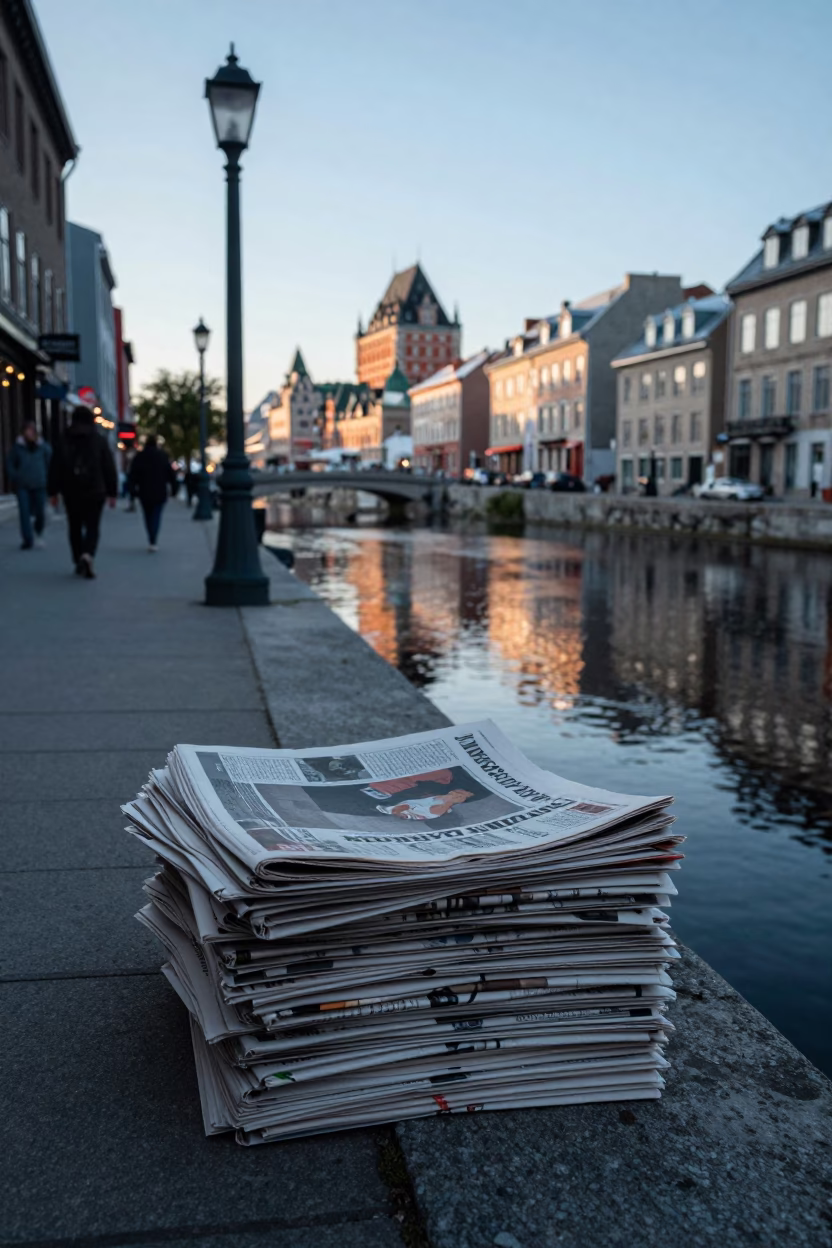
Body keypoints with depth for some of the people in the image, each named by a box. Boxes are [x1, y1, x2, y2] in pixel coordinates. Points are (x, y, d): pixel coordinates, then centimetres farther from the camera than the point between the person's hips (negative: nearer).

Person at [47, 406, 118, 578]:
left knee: (75, 528, 14)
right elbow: (109, 468, -1)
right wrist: (112, 493, 3)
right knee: (92, 528, 0)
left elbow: (55, 468, 2)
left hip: (71, 493, 2)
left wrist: (53, 492, 7)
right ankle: (87, 555, -25)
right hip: (95, 493, -1)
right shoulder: (99, 440, 0)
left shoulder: (64, 441, 3)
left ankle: (79, 562, 15)